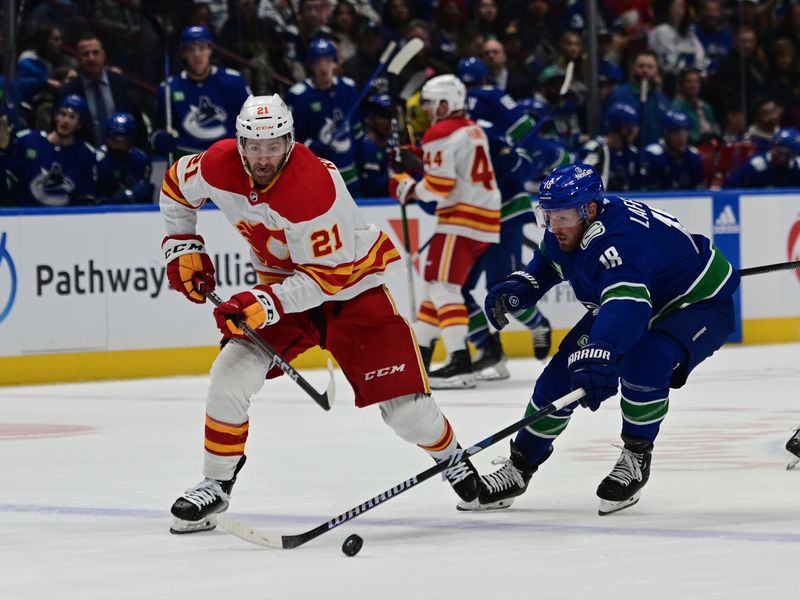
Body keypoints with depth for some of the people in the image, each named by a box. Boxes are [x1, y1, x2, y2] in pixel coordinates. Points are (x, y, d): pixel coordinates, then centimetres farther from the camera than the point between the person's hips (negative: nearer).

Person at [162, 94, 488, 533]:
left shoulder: (314, 186, -34)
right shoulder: (219, 166, -17)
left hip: (352, 283, -5)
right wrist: (183, 246, 1)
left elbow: (327, 275, -29)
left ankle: (454, 459, 23)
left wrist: (266, 303, -36)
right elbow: (176, 185, 6)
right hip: (281, 282, 5)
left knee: (404, 405, -8)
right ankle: (215, 485, 3)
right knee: (230, 375, -14)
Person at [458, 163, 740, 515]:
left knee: (642, 363, -35)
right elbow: (548, 262, 12)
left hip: (699, 304, -8)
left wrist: (601, 355, -70)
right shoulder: (563, 232, -13)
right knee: (563, 371, -3)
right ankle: (518, 470, 10)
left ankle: (636, 458, -10)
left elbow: (626, 304, -56)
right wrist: (517, 290, -7)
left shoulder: (620, 238, -39)